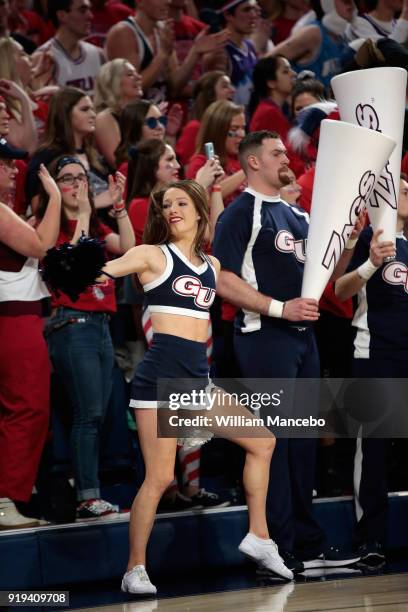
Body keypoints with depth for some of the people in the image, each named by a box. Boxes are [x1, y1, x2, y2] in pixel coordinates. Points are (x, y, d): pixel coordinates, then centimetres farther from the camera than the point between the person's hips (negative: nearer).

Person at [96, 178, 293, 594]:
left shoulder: (211, 264, 17)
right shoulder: (153, 255, -1)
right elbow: (100, 270, -13)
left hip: (197, 377, 7)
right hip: (160, 373, -7)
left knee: (262, 441, 10)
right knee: (160, 477, -12)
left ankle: (258, 537, 19)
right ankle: (135, 570, -3)